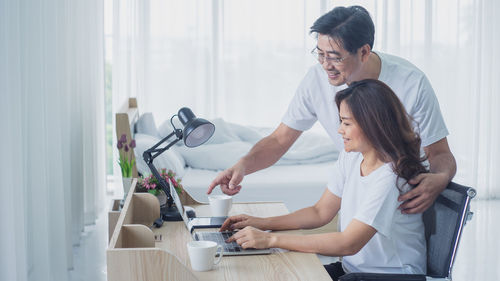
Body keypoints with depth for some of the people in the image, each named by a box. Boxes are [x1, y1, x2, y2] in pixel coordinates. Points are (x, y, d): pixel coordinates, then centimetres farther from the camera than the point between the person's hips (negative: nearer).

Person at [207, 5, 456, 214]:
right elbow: (279, 140, -3)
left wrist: (439, 179, -36)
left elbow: (440, 153, -12)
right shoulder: (318, 79, -11)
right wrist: (244, 164, -23)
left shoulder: (411, 84, -20)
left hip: (408, 204, -3)